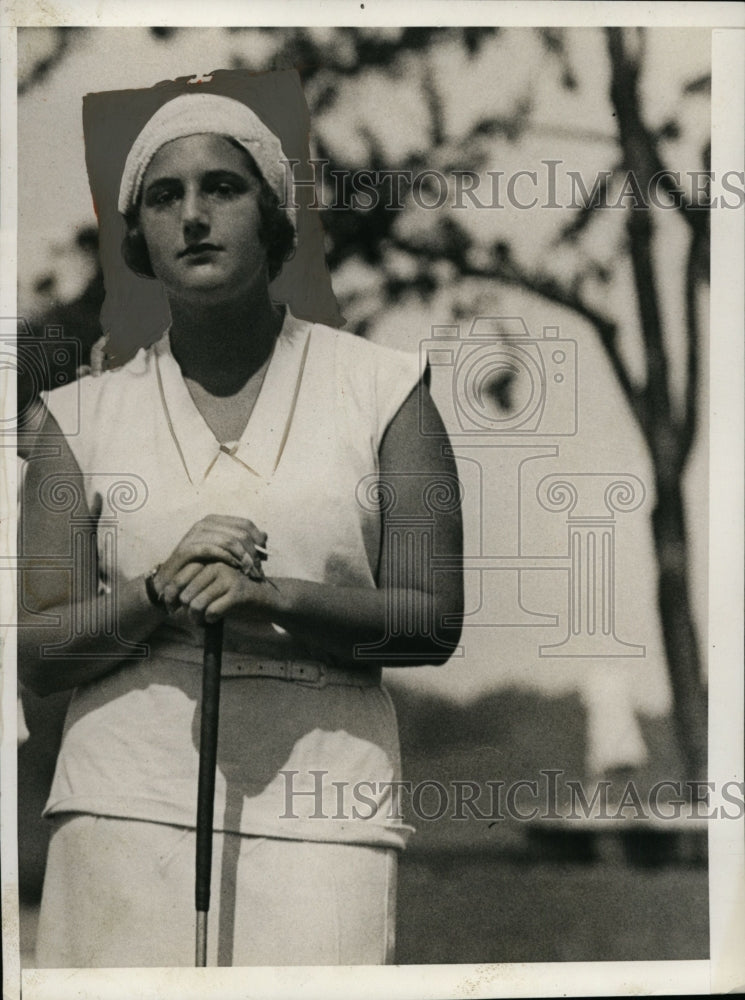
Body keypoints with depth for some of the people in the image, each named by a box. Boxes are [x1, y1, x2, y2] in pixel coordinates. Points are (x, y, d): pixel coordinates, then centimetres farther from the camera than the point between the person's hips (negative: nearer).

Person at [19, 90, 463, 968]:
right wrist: (158, 595, -11)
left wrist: (273, 600, -13)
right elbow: (35, 651, 7)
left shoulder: (382, 390, 8)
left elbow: (434, 621, 2)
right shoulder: (84, 417, 12)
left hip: (321, 812, -1)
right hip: (129, 803, 1)